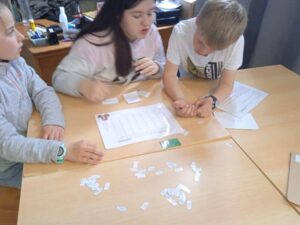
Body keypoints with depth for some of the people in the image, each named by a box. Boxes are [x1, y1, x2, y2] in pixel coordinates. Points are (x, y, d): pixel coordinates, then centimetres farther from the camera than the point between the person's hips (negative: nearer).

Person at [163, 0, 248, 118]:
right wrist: (180, 99, -44)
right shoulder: (180, 31, -28)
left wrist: (211, 100, -41)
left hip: (216, 92, -2)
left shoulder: (236, 41, -27)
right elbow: (169, 75, -25)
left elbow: (226, 84, -19)